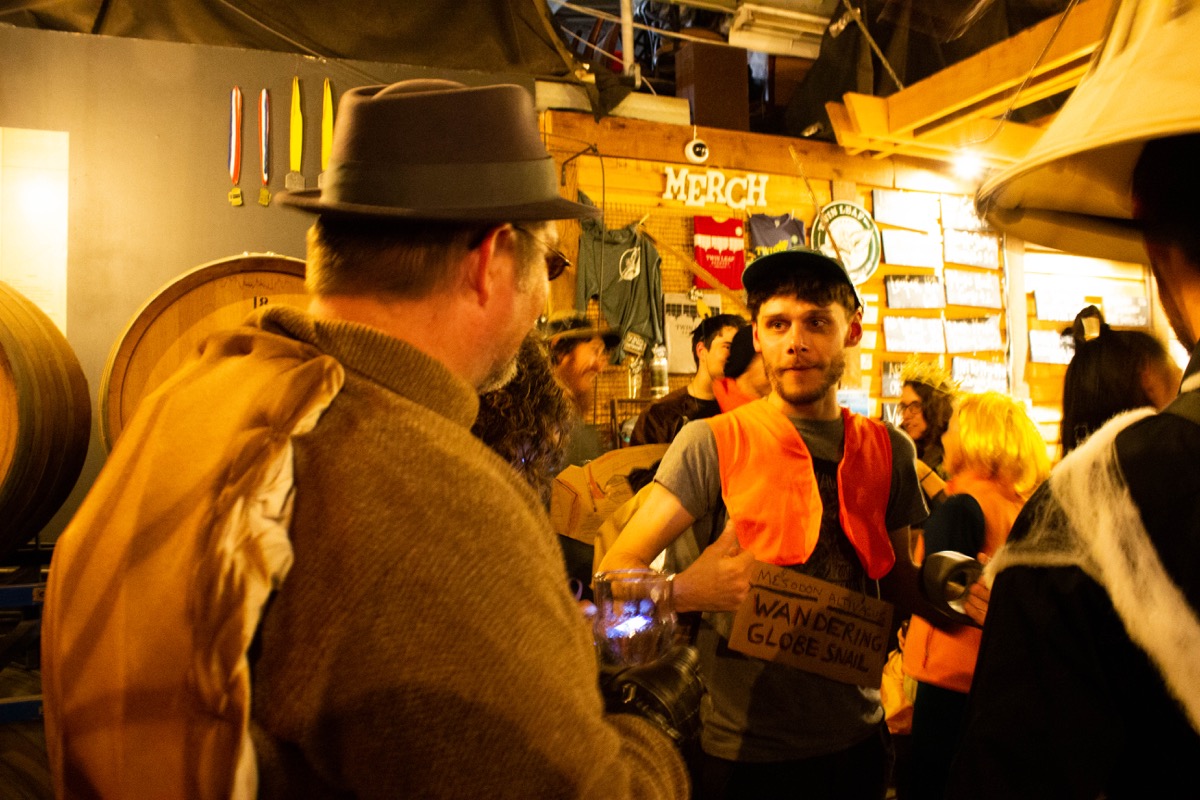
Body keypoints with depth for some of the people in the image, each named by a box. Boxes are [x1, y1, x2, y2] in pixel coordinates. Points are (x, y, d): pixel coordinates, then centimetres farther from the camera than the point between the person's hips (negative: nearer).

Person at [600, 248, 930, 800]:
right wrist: (683, 591, -35)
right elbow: (614, 573, -16)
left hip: (854, 738, 4)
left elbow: (899, 579, 10)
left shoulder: (888, 450, 1)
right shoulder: (712, 443, -12)